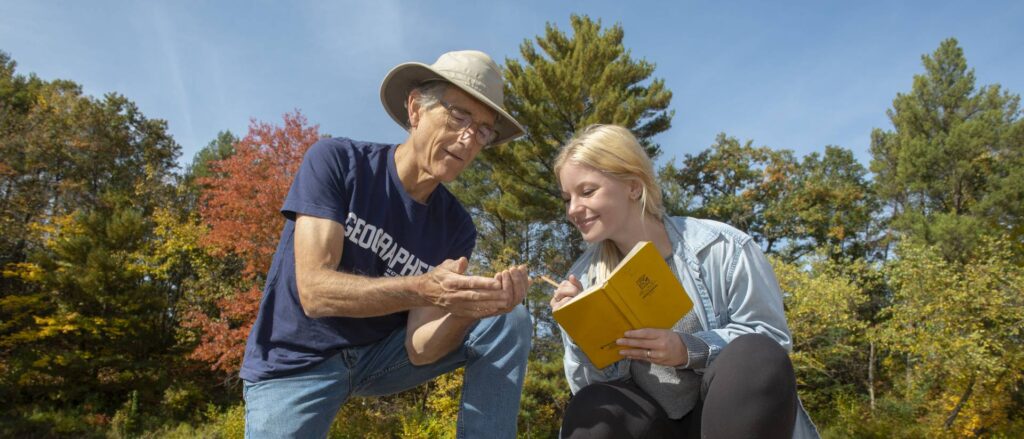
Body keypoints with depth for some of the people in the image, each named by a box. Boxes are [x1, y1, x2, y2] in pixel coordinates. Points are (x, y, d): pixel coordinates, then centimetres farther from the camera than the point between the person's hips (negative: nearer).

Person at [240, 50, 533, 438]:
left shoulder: (457, 226, -8)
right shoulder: (337, 161, -16)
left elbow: (419, 348, -15)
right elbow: (314, 292, -26)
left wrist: (469, 309, -37)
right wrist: (423, 290, -40)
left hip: (381, 356, 3)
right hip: (297, 363, -3)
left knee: (509, 322, -13)